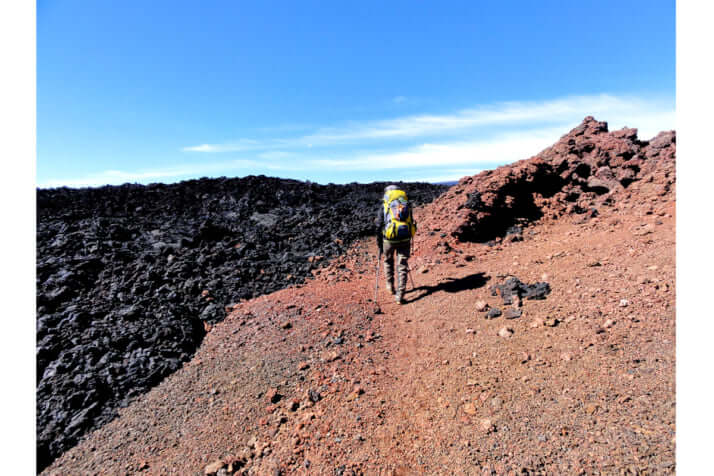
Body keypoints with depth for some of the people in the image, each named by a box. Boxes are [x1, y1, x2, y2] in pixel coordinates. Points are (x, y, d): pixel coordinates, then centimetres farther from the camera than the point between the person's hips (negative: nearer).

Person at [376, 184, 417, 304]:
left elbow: (379, 227, 1)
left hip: (389, 239, -1)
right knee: (402, 266, 8)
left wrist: (379, 244, 8)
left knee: (388, 262, 24)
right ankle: (400, 296, 7)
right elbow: (411, 223, 15)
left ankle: (390, 287, 35)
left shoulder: (384, 206, 3)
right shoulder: (407, 205, 12)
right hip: (405, 239, 2)